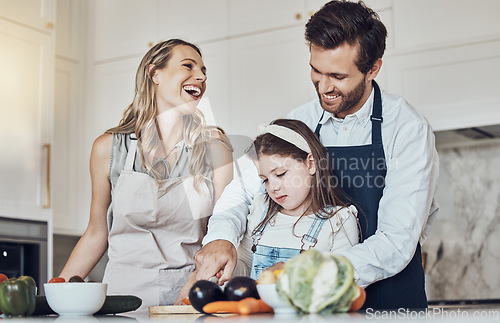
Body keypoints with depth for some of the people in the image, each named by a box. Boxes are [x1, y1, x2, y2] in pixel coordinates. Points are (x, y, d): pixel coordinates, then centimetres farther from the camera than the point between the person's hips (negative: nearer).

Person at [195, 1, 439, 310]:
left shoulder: (409, 129, -11)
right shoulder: (300, 122, 3)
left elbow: (396, 243, -18)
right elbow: (245, 189, 6)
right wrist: (222, 236, -17)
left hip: (393, 304, -2)